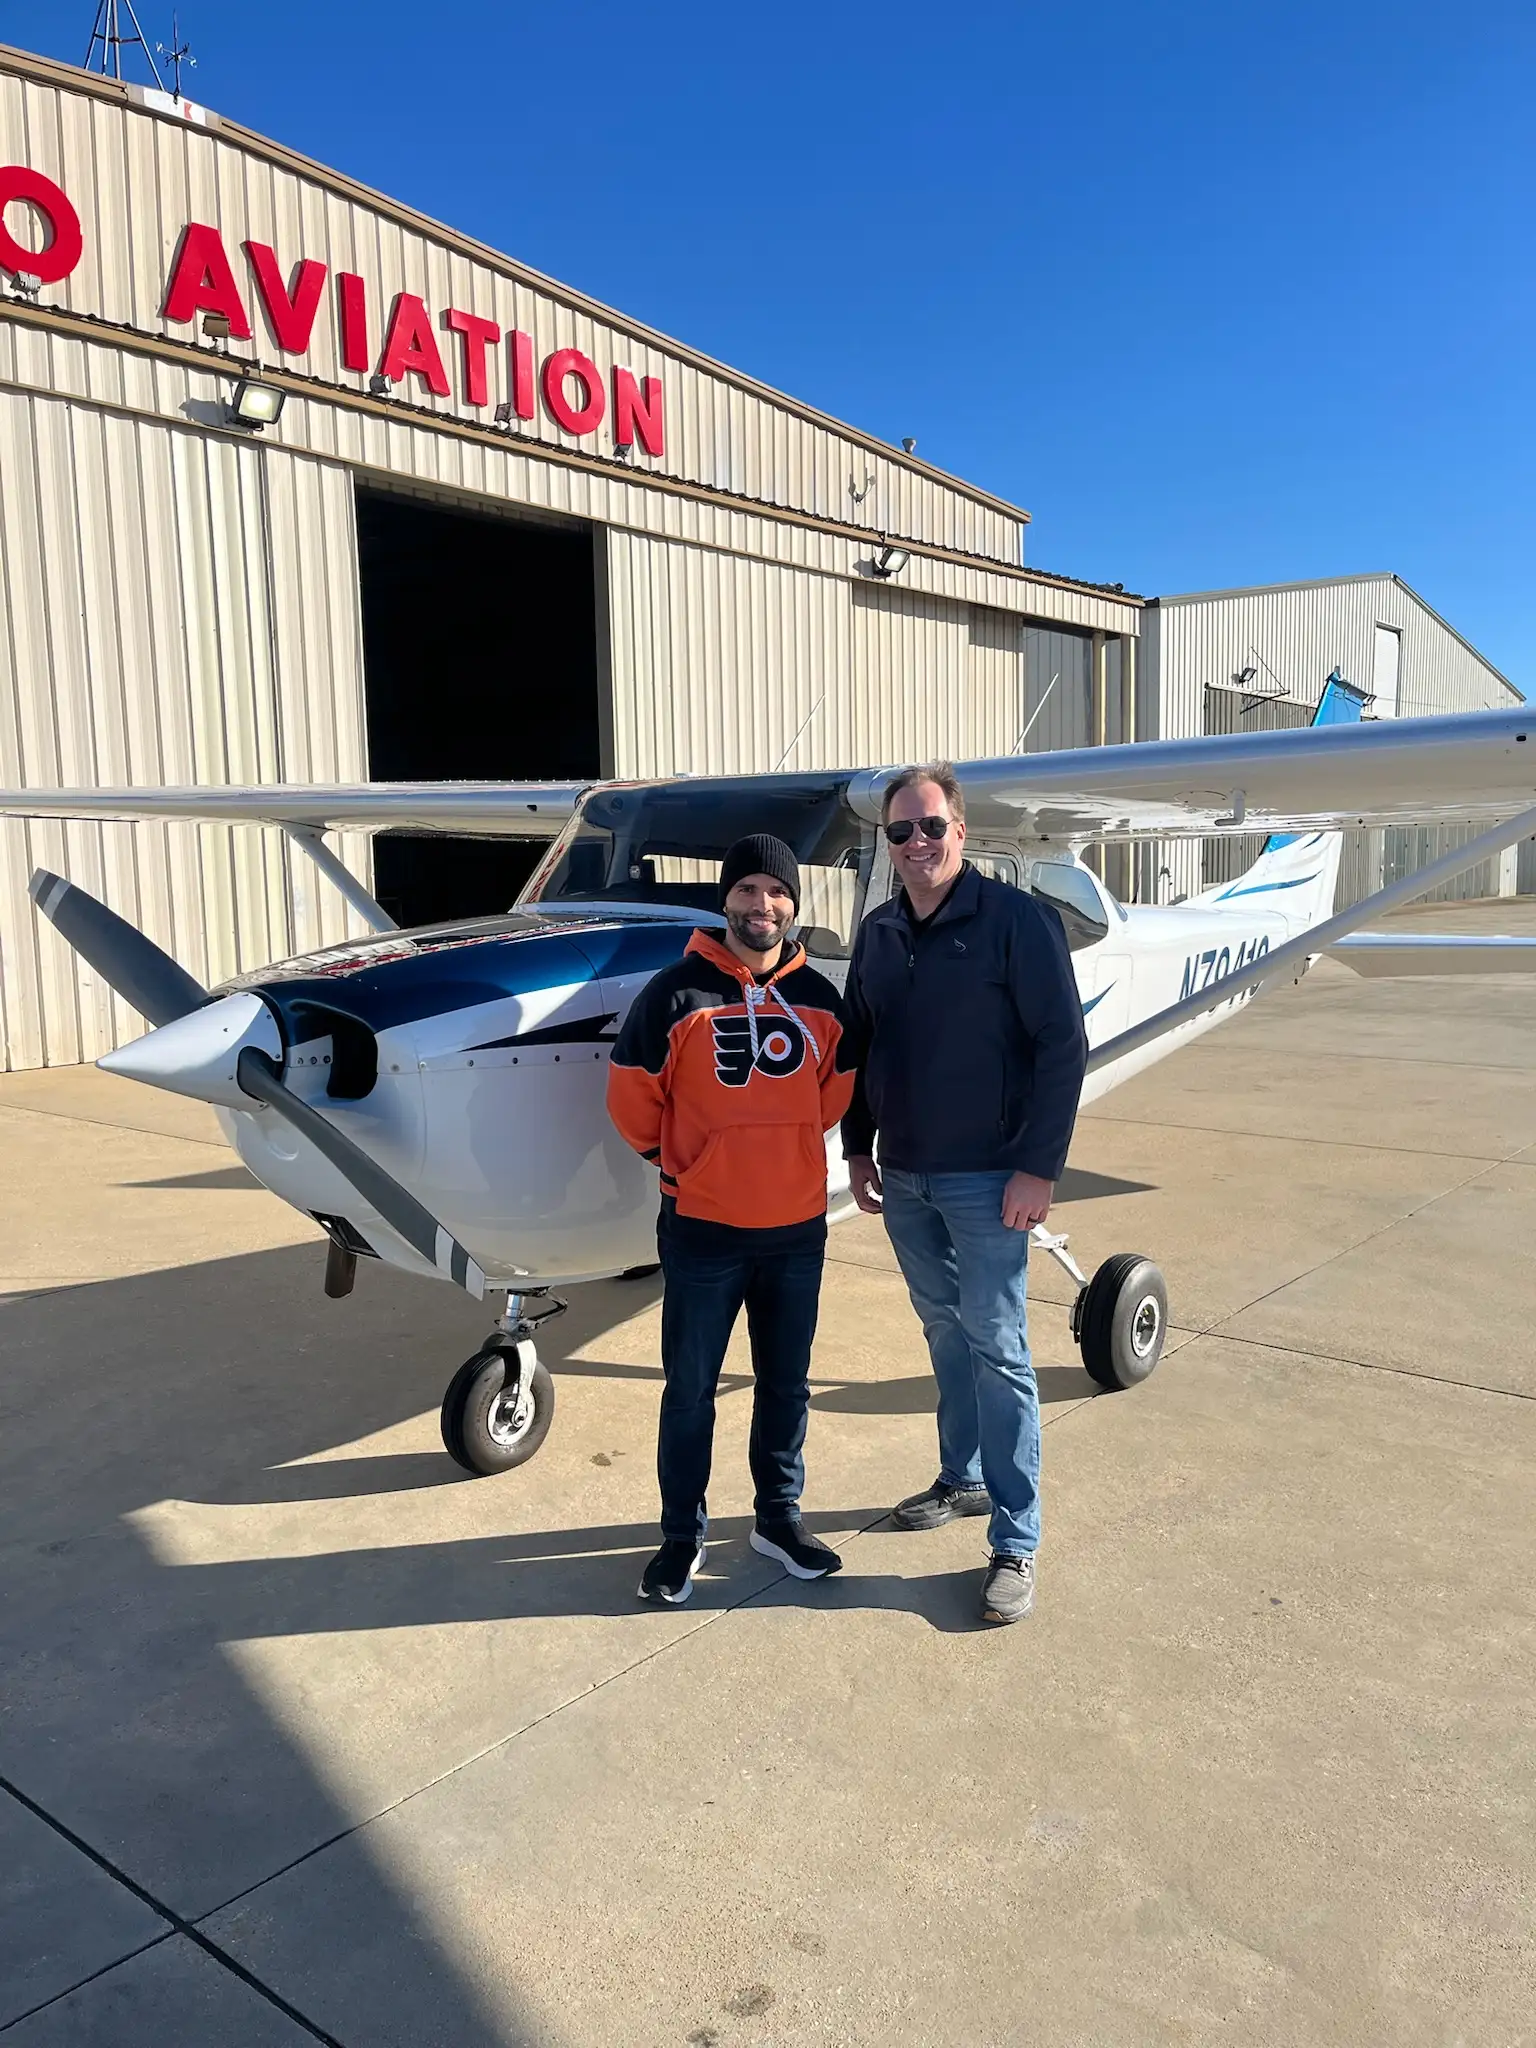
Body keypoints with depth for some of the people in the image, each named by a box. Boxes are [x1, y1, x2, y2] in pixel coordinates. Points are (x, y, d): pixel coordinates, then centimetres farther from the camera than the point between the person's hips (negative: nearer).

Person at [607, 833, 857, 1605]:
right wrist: (684, 1170, 8)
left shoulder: (820, 999, 0)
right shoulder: (674, 993, -11)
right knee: (690, 1389, 7)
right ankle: (681, 1534, 23)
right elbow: (633, 1100, -2)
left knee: (786, 1382, 15)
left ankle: (779, 1516, 33)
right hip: (701, 1230, -3)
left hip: (797, 1229, 3)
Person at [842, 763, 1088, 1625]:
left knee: (998, 1351, -1)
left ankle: (1016, 1543, 7)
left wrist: (1039, 1168, -17)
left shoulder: (1017, 920, -11)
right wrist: (859, 1149, 11)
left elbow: (1064, 1045, -14)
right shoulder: (879, 932, 7)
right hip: (902, 1179, 6)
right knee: (946, 1335, 18)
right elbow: (859, 1047, 15)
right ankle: (963, 1478, 35)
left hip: (986, 1180, -6)